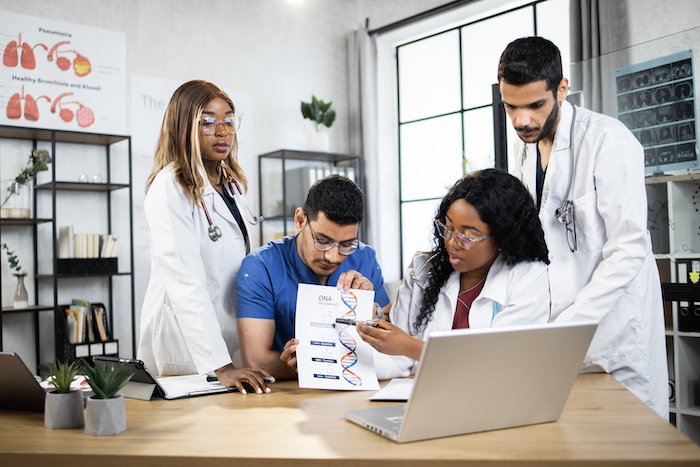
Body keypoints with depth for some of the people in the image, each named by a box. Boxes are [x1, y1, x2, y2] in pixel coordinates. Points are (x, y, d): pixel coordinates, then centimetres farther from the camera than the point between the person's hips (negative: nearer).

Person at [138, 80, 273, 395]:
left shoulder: (231, 183, 11)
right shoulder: (169, 188, -15)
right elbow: (186, 283, -24)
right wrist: (219, 365, -31)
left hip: (229, 338, 7)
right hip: (185, 342, -7)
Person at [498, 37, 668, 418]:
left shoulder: (607, 141, -14)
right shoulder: (524, 146, 9)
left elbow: (628, 251, -19)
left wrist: (566, 326, -23)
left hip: (612, 325, -6)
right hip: (555, 321, 6)